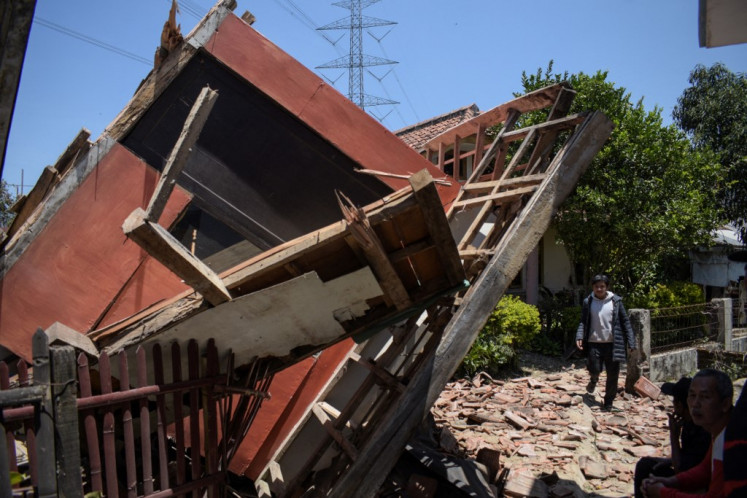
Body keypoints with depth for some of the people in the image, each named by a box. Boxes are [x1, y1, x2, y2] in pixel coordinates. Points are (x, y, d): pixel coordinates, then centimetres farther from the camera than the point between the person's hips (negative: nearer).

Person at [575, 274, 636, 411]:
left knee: (613, 375, 5)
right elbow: (583, 322, 6)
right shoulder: (588, 302, 2)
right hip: (594, 343, 0)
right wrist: (579, 337, -11)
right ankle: (593, 381, 32)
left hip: (612, 344, 0)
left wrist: (631, 342, -3)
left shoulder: (615, 301, 0)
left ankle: (608, 402, 23)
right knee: (594, 370, -6)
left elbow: (625, 322, 2)